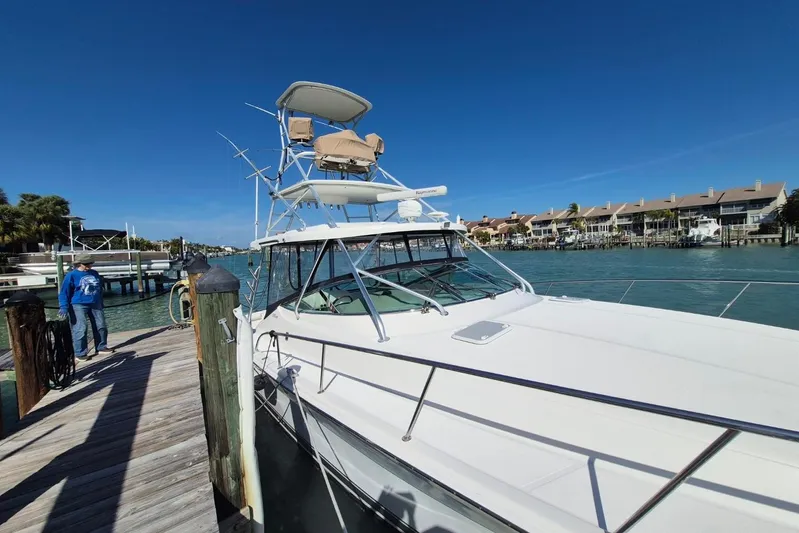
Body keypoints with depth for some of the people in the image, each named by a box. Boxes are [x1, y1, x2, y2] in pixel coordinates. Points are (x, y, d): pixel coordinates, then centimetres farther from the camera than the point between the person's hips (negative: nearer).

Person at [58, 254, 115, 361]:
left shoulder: (94, 273, 11)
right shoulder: (72, 275, -5)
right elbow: (64, 292, -6)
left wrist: (101, 304, 23)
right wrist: (64, 307, -16)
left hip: (95, 305, 6)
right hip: (79, 305, -5)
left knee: (101, 326, 8)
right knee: (80, 329, -8)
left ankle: (101, 348, 20)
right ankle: (80, 353, 1)